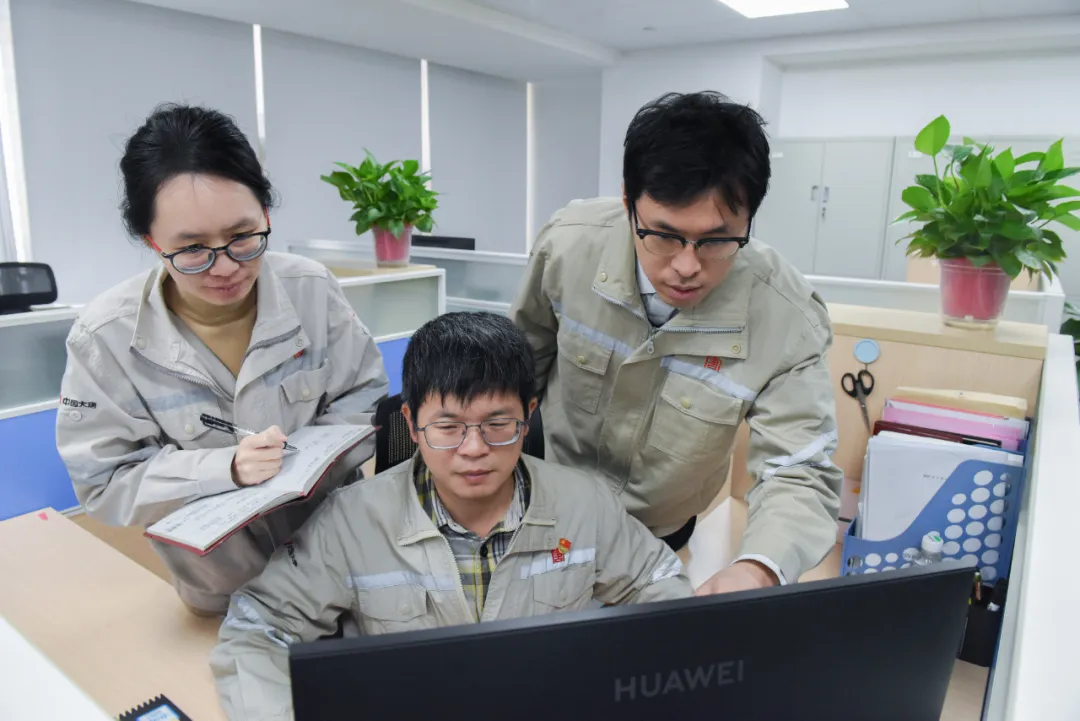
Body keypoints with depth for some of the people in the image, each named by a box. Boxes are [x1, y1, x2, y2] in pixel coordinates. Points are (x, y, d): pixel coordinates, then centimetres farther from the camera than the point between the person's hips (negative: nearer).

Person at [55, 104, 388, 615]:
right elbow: (105, 483, -11)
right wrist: (226, 469, -27)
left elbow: (365, 397, -1)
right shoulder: (106, 337, -16)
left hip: (335, 533, 0)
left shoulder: (313, 289, -12)